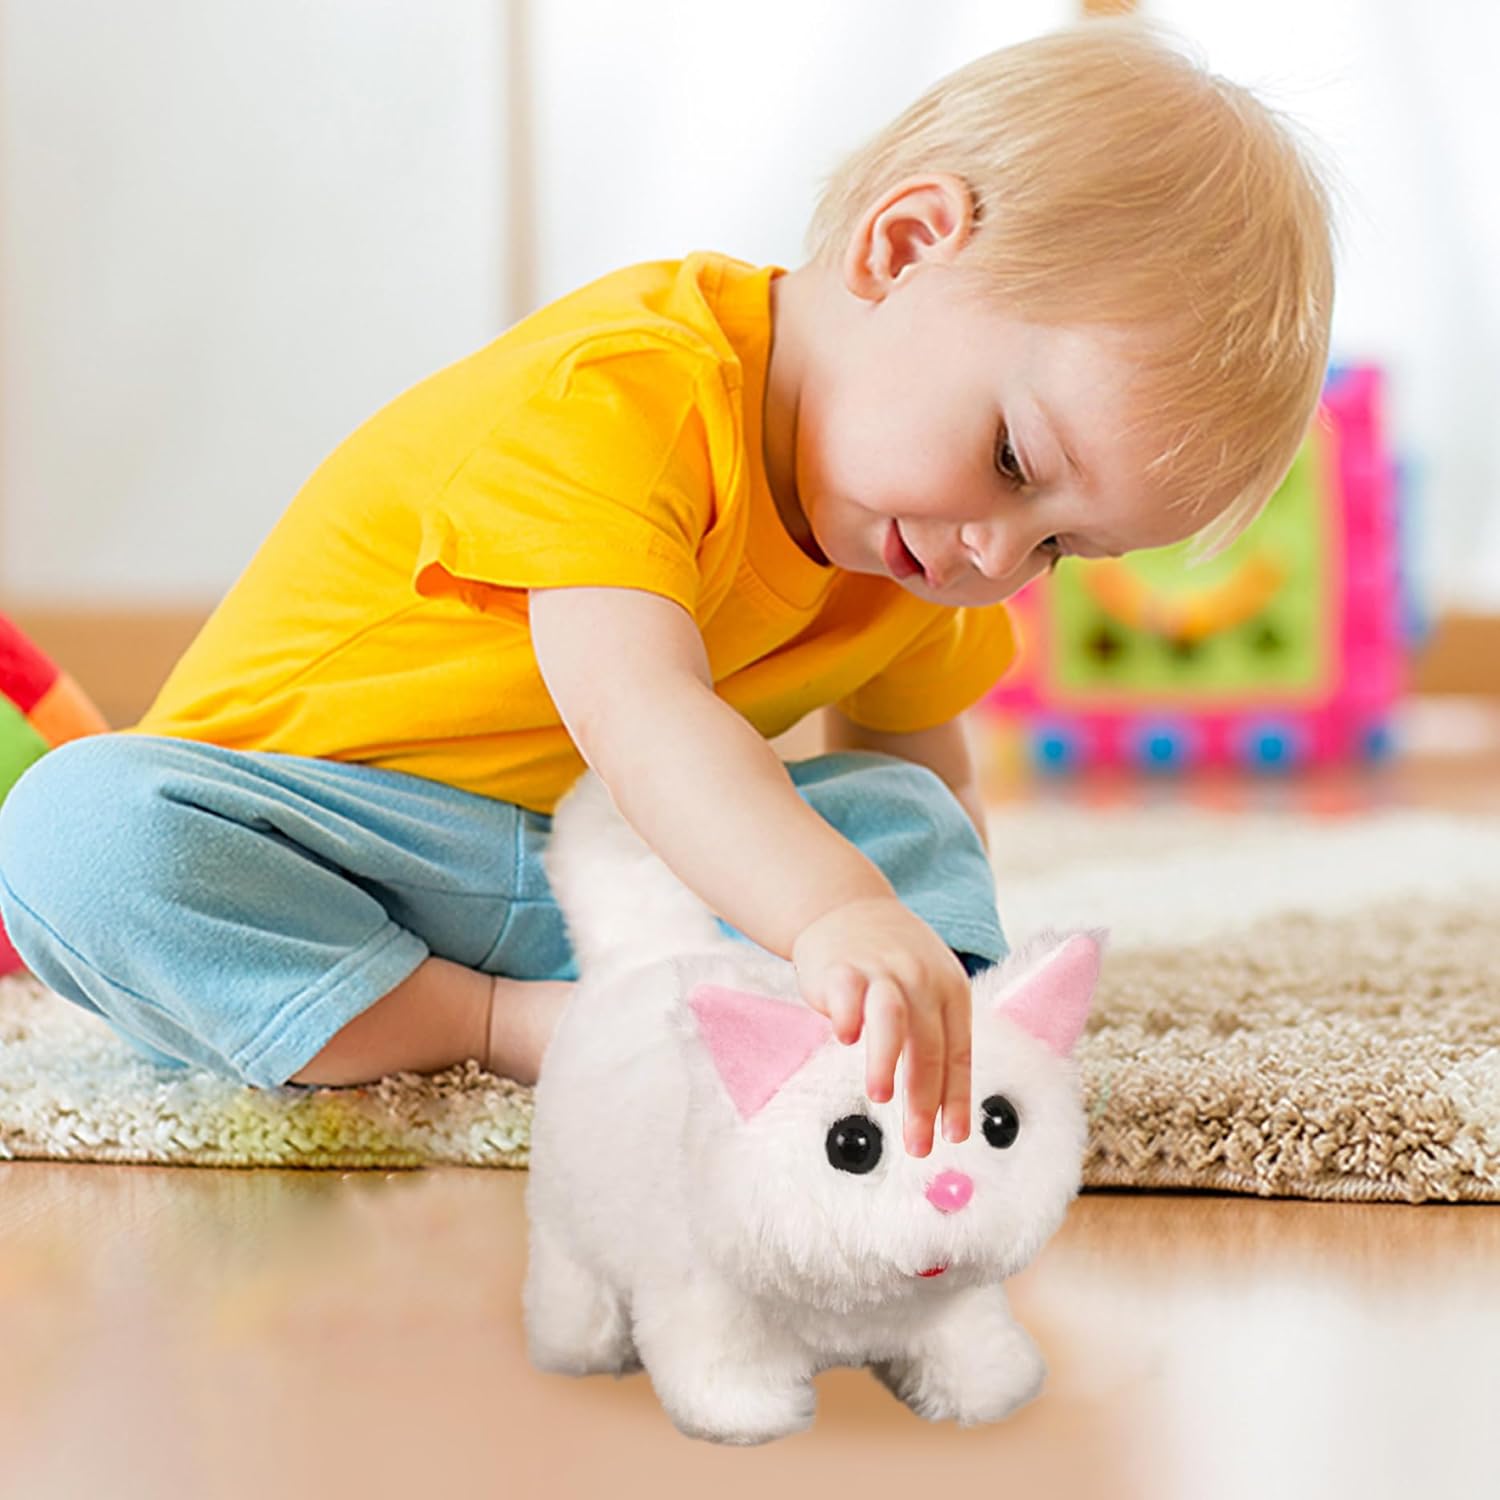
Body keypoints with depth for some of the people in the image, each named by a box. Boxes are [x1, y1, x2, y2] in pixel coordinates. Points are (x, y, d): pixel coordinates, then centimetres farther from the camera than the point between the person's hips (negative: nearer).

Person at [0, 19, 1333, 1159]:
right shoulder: (616, 394, -29)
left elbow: (924, 770, 12)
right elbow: (634, 705, -44)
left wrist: (937, 931, -5)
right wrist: (836, 913, -57)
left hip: (621, 873, 6)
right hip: (314, 830, -5)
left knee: (912, 831, -13)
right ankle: (508, 1024, -32)